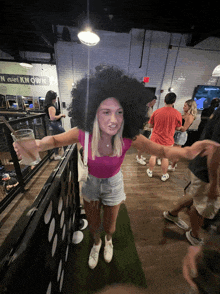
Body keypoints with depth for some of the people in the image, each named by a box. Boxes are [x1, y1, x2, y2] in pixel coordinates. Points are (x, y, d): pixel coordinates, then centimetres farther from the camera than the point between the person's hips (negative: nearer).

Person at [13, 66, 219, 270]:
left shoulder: (129, 138, -30)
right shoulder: (84, 134, -28)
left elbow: (162, 151, -23)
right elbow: (55, 140, -11)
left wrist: (187, 152, -42)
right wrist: (39, 145, -33)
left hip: (113, 184, 0)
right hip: (91, 183, 1)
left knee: (109, 224, 26)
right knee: (92, 223, 26)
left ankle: (108, 240, 68)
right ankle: (96, 242, 66)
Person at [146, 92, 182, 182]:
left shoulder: (156, 112, -10)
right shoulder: (177, 114, -12)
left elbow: (150, 125, -1)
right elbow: (178, 128, -1)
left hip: (155, 138, 1)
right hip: (167, 141, -1)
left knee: (153, 156, 17)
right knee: (165, 158, 15)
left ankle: (150, 171, 36)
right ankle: (164, 175, 33)